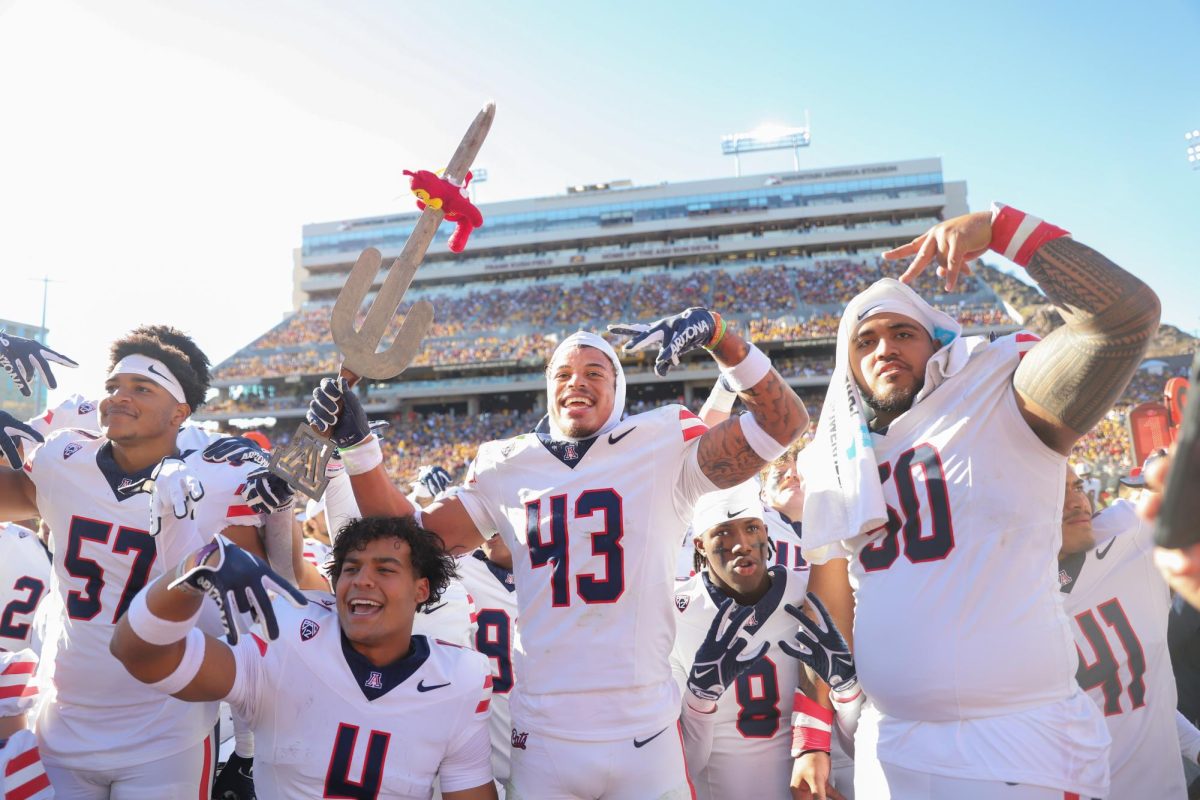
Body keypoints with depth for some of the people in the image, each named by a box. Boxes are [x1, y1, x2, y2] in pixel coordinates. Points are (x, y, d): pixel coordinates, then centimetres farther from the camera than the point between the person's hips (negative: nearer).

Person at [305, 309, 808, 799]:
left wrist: (718, 336, -18)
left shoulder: (661, 452, -1)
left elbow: (782, 424, -6)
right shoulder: (508, 470, 7)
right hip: (543, 741, 2)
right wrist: (356, 443, 1)